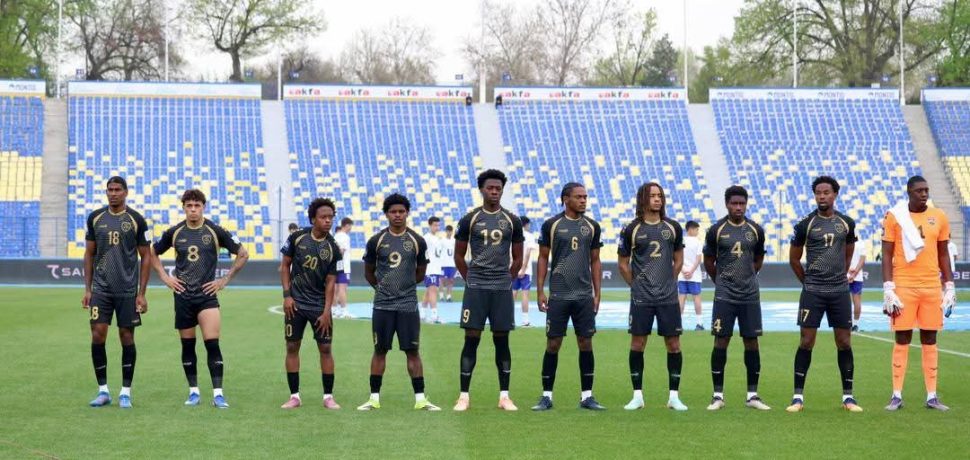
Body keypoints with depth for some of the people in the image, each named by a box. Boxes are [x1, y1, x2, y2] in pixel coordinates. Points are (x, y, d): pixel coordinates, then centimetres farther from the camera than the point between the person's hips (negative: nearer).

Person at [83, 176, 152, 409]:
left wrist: (141, 293, -4)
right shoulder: (95, 218, 6)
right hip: (100, 289, 2)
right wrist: (87, 289, 6)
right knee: (97, 336, -4)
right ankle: (103, 391, 8)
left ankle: (126, 392, 11)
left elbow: (146, 257, 1)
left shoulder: (136, 220, -2)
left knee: (127, 337, 2)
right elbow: (89, 254, 12)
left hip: (127, 291, -2)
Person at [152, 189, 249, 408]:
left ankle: (218, 393, -9)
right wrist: (165, 277, 7)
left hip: (207, 295, -2)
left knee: (212, 344, -12)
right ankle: (193, 392, 18)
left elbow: (243, 254, 3)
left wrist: (225, 280, 0)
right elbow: (153, 253, 18)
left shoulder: (215, 231, -2)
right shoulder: (174, 232, 3)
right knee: (187, 345, 7)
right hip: (182, 296, 2)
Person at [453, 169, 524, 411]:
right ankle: (464, 396, 2)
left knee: (501, 340, 4)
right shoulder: (469, 219, 2)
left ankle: (504, 396, 9)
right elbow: (459, 256, 8)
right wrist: (471, 280, 6)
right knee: (471, 339, -2)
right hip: (475, 288, -1)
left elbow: (517, 258, 13)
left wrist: (506, 279, 9)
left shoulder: (512, 221, 6)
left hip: (502, 289, 2)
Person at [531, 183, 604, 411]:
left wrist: (597, 294, 8)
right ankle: (546, 396, 7)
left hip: (584, 296, 2)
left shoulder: (592, 226, 7)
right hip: (558, 295, -2)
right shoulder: (551, 225, -1)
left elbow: (595, 261, 12)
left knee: (586, 343, 3)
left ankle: (587, 396, 10)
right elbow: (543, 259, 3)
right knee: (553, 344, 0)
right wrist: (540, 291, -2)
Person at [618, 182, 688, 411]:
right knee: (637, 344, 1)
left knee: (673, 345, 1)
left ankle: (674, 396, 10)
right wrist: (636, 285, 5)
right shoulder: (631, 229, -2)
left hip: (668, 297, 2)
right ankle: (637, 396, 10)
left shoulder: (673, 227, 5)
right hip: (641, 298, -2)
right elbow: (623, 264, 6)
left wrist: (669, 281, 9)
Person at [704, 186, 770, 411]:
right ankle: (718, 395, 4)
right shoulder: (716, 230, -2)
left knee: (751, 342, 3)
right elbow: (708, 262, 8)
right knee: (721, 342, -3)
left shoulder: (756, 230, 4)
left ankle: (752, 395, 11)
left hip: (750, 295, 2)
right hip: (724, 296, -2)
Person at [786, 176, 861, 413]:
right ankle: (798, 396, 1)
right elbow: (794, 259, 6)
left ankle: (848, 396, 12)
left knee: (844, 342, 4)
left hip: (840, 290, 3)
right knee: (806, 342, -3)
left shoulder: (847, 223, 5)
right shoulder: (805, 224, -3)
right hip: (812, 292, -2)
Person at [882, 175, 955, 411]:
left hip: (932, 287, 3)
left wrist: (950, 287, 8)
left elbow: (943, 254, 13)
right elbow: (887, 255, -1)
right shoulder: (894, 216, -2)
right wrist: (888, 290, -8)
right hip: (903, 286, -3)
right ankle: (897, 395, 5)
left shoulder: (939, 217, 7)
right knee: (902, 339, 0)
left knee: (930, 340, 6)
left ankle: (932, 396, 10)